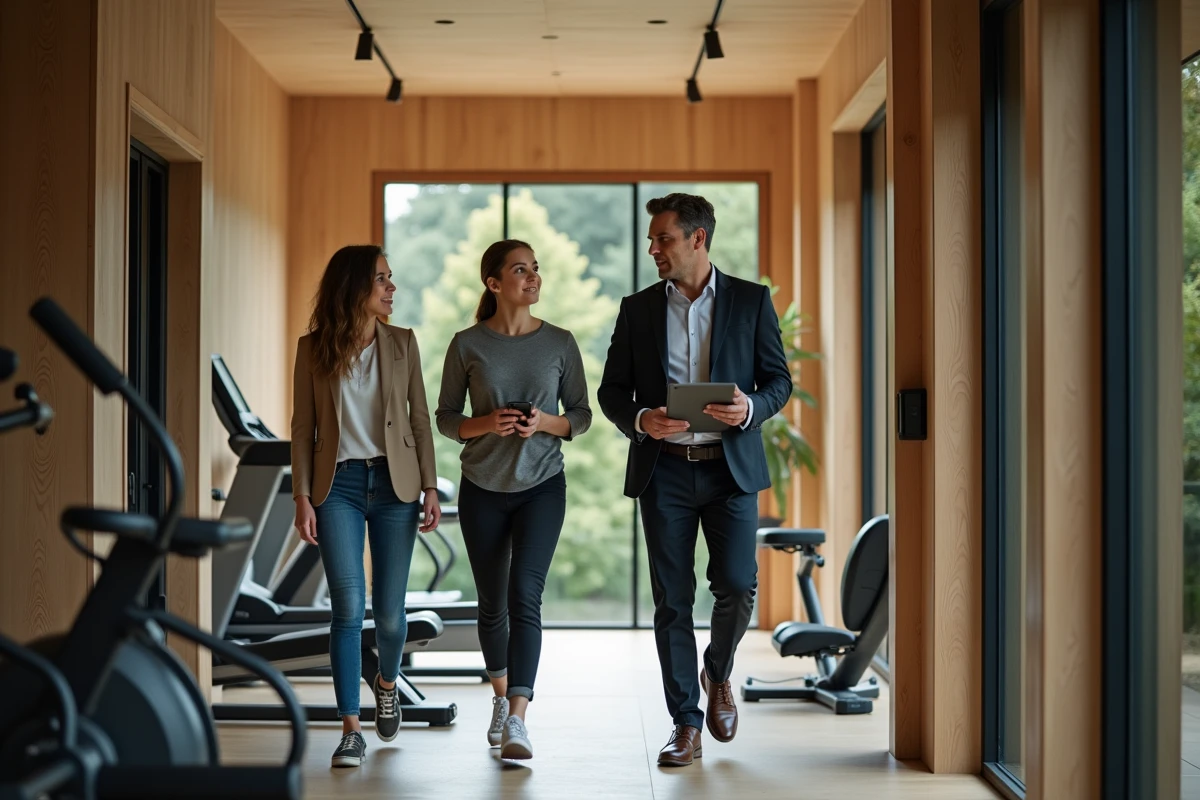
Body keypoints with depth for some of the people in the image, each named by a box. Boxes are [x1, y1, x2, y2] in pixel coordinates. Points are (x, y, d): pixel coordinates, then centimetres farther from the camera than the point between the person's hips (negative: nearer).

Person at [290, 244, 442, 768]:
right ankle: (351, 730, -2)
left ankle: (386, 684, 38)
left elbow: (420, 419, 5)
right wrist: (302, 497, -4)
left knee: (389, 611, 5)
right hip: (339, 485, -1)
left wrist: (430, 487, -1)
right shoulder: (313, 348, 1)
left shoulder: (402, 343, 5)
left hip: (394, 483, 1)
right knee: (348, 607, -9)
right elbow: (303, 428, 2)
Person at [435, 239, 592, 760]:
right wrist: (485, 424, -17)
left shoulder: (559, 343, -1)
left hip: (542, 486, -1)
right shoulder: (467, 345, -3)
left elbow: (582, 415, 5)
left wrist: (547, 423, -15)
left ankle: (516, 720, -19)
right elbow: (445, 417, 3)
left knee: (524, 595, -16)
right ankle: (502, 697, 34)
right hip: (482, 488, 1)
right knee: (492, 604, 11)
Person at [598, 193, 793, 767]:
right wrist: (639, 420, -12)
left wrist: (751, 409, -16)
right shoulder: (638, 309, 8)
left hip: (731, 466, -1)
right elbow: (611, 390, 9)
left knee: (736, 585, -8)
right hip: (664, 469, 1)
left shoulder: (751, 301, 4)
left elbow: (779, 379, 5)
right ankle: (686, 724, 10)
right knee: (672, 601, 1)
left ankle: (718, 673, 23)